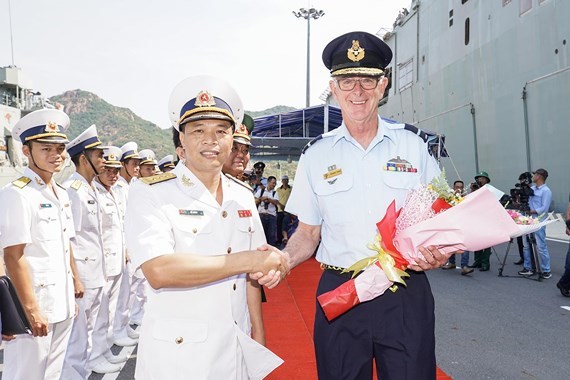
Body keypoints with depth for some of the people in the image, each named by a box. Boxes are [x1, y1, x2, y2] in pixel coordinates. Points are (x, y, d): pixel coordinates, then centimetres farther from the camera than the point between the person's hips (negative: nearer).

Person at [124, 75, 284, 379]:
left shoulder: (243, 197, 5)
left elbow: (252, 274, 10)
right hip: (176, 355, -4)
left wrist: (259, 337, 7)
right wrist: (246, 261, -21)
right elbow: (159, 271, -25)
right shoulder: (149, 193, -11)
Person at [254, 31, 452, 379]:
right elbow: (308, 233, 8)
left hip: (405, 295, 0)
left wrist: (440, 252, -13)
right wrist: (283, 259, -12)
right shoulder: (316, 154, 3)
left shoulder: (414, 143, 2)